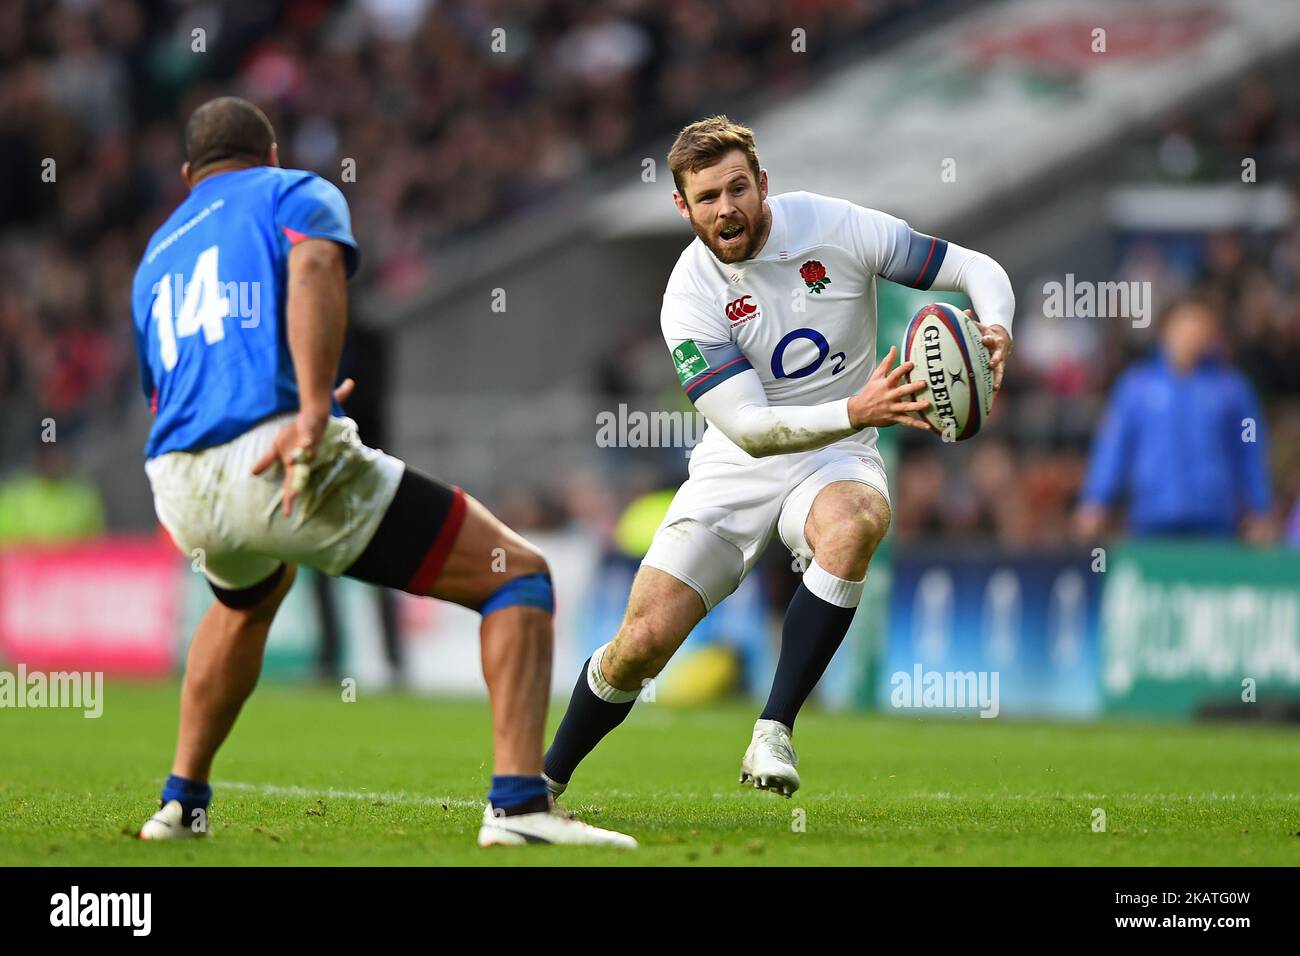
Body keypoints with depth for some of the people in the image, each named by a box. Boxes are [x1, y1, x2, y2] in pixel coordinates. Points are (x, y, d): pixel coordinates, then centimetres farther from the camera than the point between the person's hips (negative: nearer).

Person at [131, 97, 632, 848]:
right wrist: (313, 413, -22)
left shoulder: (156, 256, 31)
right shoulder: (294, 193, 13)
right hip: (283, 465, -7)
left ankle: (182, 804, 39)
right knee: (518, 575, 1)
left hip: (180, 494, 7)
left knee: (249, 600, 42)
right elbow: (315, 266, -12)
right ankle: (519, 802, -17)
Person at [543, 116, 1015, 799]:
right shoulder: (689, 298, -15)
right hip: (734, 473, 0)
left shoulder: (837, 228, -11)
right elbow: (750, 428, -23)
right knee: (642, 642, -10)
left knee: (852, 525, -38)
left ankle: (772, 735, -30)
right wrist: (854, 412, -40)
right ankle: (544, 780, 19)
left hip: (836, 462, 0)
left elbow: (976, 269, -6)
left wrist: (994, 330, -29)